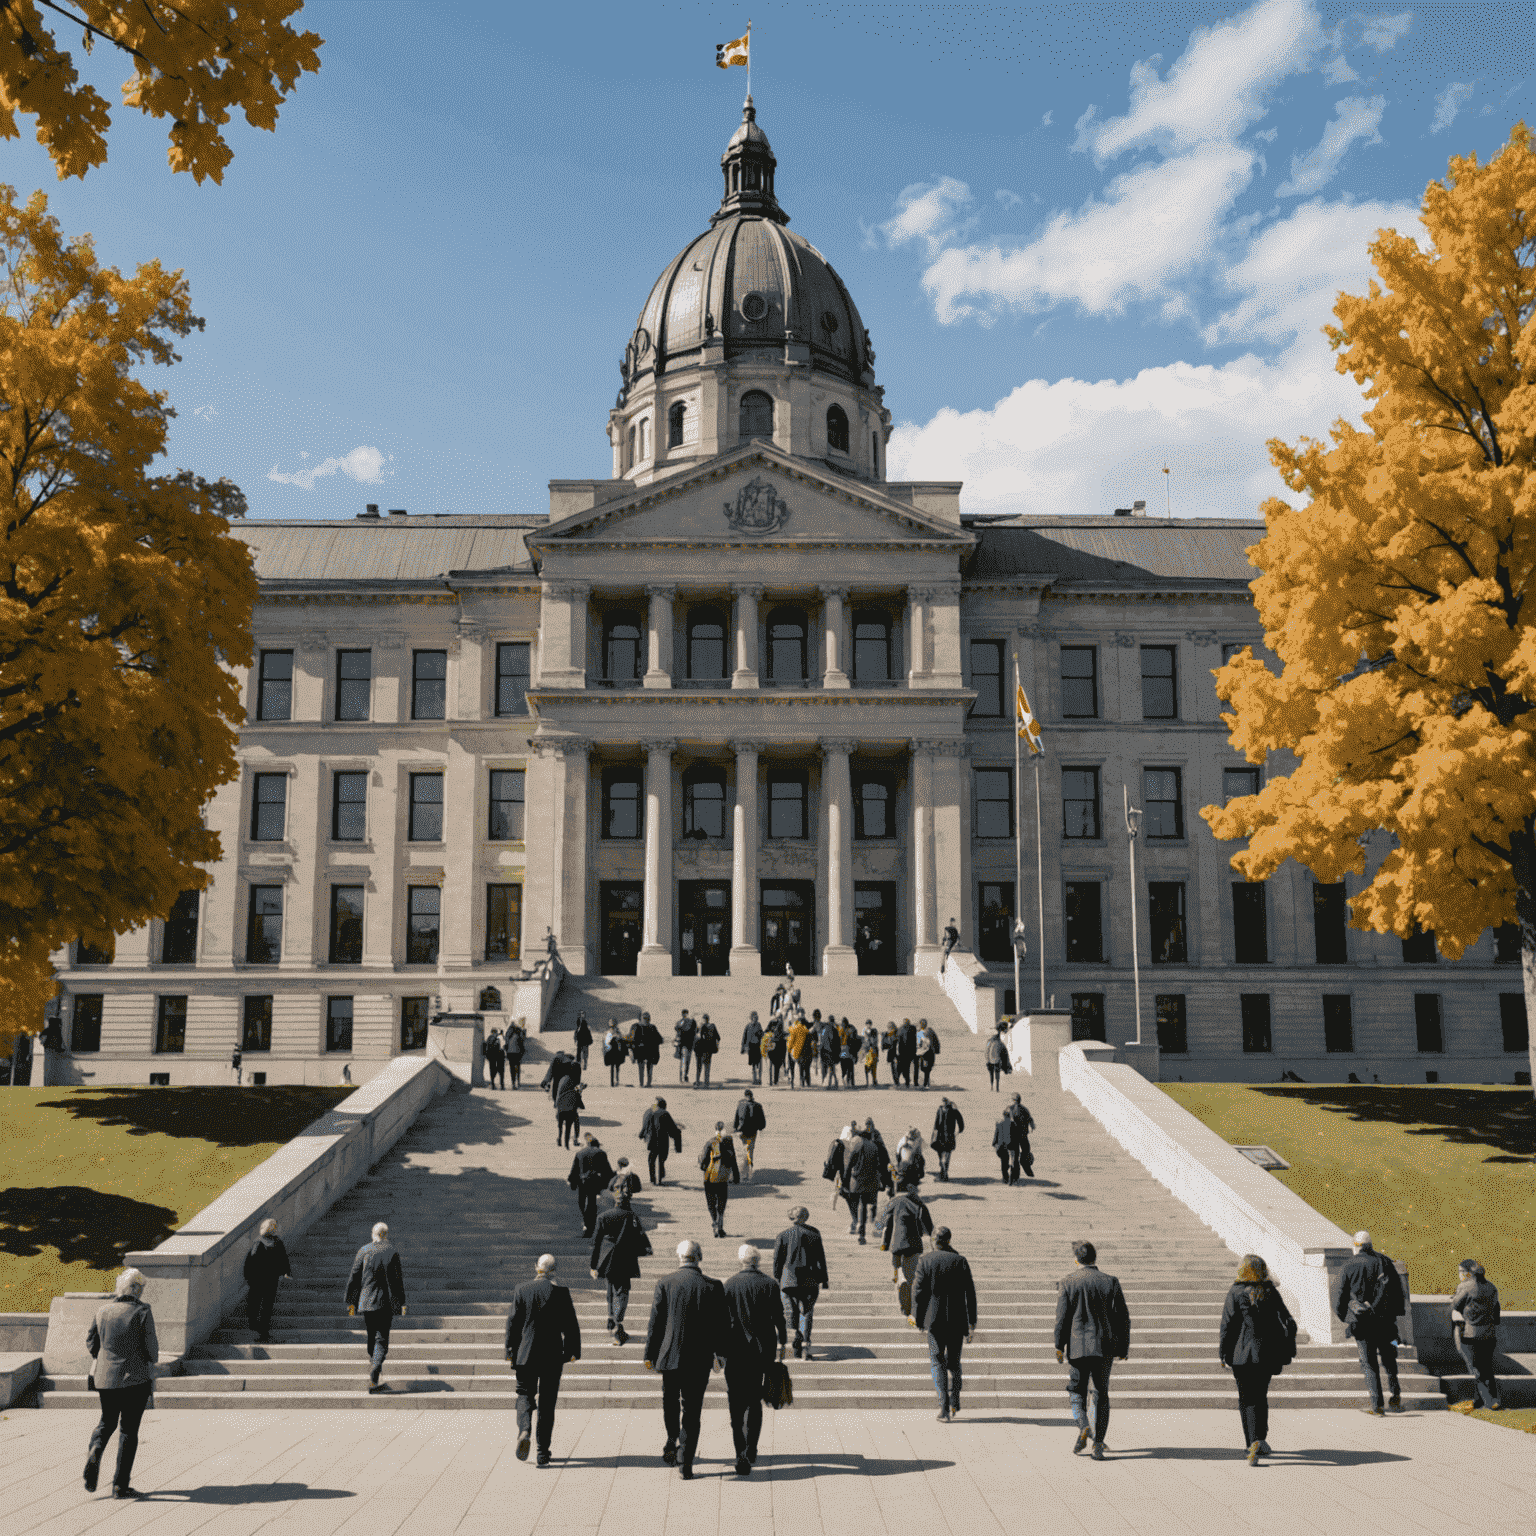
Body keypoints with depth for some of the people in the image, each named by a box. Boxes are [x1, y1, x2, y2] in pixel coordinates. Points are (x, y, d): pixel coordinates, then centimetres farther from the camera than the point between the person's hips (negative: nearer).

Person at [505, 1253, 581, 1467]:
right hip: (552, 1355, -1)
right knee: (547, 1403, 7)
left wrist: (510, 1353, 9)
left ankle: (524, 1430, -14)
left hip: (525, 1355, 1)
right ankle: (543, 1453, 7)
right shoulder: (560, 1292, -6)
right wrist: (572, 1351, 9)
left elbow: (512, 1323, 1)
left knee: (525, 1395, 15)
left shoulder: (521, 1290, -2)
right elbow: (570, 1325, -3)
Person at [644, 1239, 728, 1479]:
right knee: (692, 1410, 7)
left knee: (670, 1400, 23)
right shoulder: (714, 1286, -3)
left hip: (670, 1355, 0)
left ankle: (672, 1440, 6)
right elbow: (720, 1325, 2)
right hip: (700, 1359, 0)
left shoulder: (665, 1283, -5)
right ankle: (685, 1464, 6)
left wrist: (650, 1355, 5)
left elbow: (655, 1322, -3)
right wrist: (720, 1354, 14)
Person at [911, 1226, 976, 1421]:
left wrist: (917, 1318, 3)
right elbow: (970, 1294, 0)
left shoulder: (925, 1261, -3)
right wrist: (972, 1323, 5)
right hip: (957, 1321, 2)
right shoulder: (960, 1262, 0)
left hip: (935, 1319, -2)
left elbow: (918, 1291, -5)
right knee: (954, 1362, 16)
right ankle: (955, 1406, 21)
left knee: (937, 1363, 2)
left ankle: (944, 1408, -9)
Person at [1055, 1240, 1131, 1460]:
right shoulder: (1110, 1282, 1)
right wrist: (1123, 1347, 8)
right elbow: (1123, 1317, 1)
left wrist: (1059, 1347, 3)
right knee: (1101, 1394, 10)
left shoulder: (1067, 1284, -3)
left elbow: (1062, 1318, -4)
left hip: (1078, 1346, -1)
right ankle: (1098, 1444, 6)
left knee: (1076, 1390, 13)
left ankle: (1083, 1427, -13)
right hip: (1105, 1347, 2)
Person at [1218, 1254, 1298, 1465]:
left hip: (1243, 1355, -4)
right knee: (1261, 1396, 18)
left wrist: (1225, 1355, -1)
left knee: (1247, 1399, 2)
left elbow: (1227, 1326, -8)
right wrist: (1286, 1354, 7)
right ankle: (1260, 1441, 18)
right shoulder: (1271, 1293, 4)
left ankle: (1254, 1442, -11)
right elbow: (1288, 1323, 3)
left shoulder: (1236, 1294, -7)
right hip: (1268, 1354, 4)